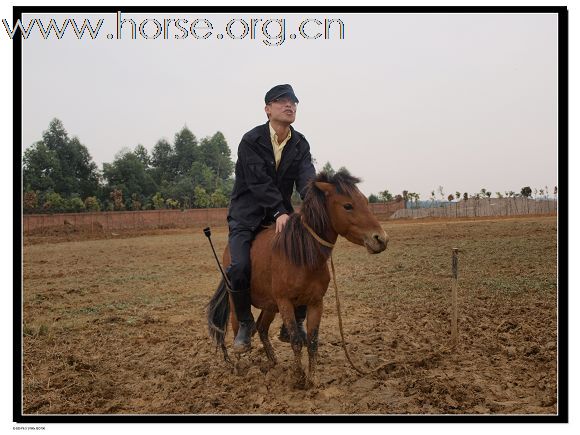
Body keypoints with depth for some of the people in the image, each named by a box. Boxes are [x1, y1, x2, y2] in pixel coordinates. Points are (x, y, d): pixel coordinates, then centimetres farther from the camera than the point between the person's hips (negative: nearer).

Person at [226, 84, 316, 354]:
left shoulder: (300, 144, 3)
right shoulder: (250, 141, -10)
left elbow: (306, 177, -13)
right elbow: (259, 182, -20)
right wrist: (279, 212, -32)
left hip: (282, 215, 4)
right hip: (247, 217, -4)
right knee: (239, 267, -24)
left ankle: (295, 324, 8)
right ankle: (244, 323, 3)